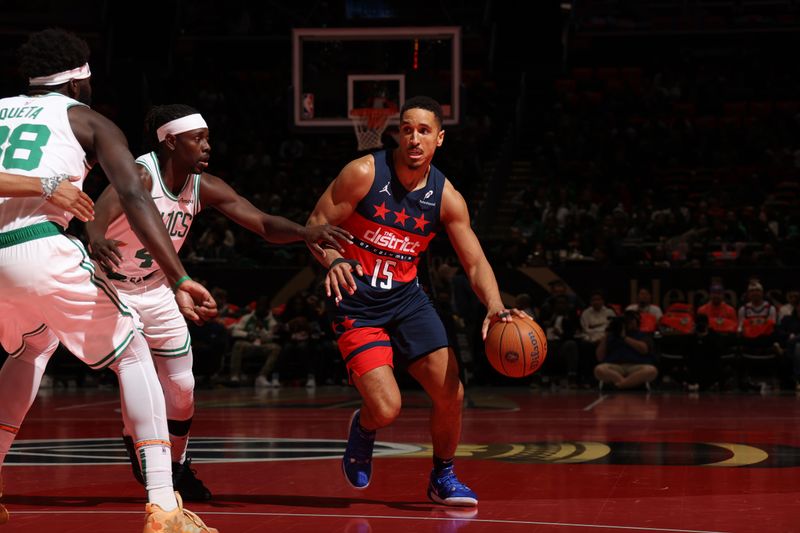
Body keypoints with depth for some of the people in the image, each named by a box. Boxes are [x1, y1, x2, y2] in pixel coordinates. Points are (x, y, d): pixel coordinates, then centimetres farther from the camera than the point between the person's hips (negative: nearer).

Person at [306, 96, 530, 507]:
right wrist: (333, 261, -32)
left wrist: (495, 308, -22)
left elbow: (475, 263, -3)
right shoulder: (365, 173, -15)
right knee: (386, 408, -18)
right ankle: (363, 428, 22)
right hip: (357, 301, -4)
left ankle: (443, 477, 23)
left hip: (405, 296, 4)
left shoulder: (446, 197, -4)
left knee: (450, 394, -4)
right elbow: (316, 225, -10)